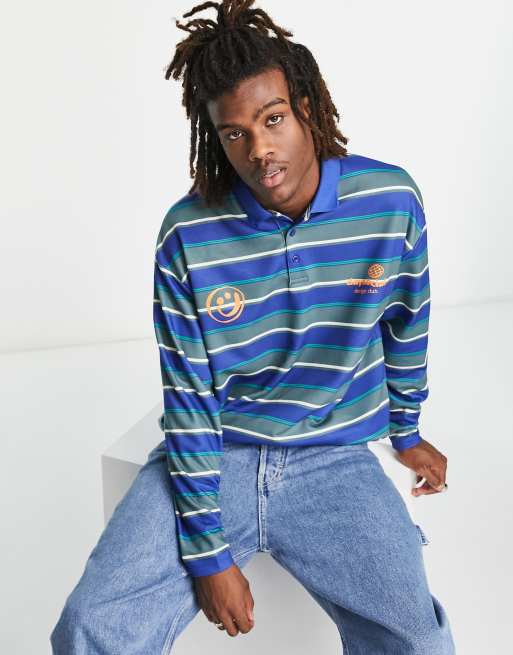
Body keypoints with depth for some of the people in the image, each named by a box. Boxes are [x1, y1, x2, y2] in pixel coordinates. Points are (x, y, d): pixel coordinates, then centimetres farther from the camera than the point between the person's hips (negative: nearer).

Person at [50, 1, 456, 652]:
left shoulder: (393, 200, -11)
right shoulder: (187, 235, -14)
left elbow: (407, 325, 7)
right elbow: (188, 402, -10)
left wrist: (406, 431, 20)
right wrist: (208, 553, -9)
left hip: (335, 461, 1)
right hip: (213, 457, 0)